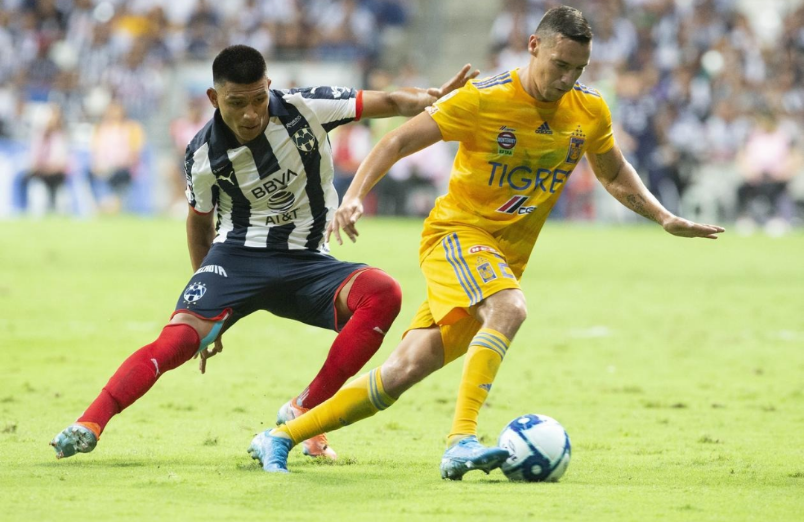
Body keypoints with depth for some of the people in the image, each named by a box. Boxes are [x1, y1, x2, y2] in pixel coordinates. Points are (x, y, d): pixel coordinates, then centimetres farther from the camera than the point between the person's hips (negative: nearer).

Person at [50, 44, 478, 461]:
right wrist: (207, 298, 16)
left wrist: (435, 98, -27)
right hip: (238, 255, -1)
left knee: (383, 293, -27)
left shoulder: (306, 107, -10)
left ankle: (303, 413, -20)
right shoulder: (203, 154, -7)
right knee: (178, 340, -26)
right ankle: (89, 424, -28)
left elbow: (388, 103, -7)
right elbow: (200, 220, 11)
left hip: (307, 263, 1)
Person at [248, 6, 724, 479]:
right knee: (510, 309, -36)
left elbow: (616, 177, 20)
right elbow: (399, 142, -10)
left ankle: (280, 439, 9)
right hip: (458, 230, -5)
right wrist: (354, 196, -22)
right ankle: (462, 442, -40)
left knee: (404, 372, -1)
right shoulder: (484, 100, -14)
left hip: (506, 259, 5)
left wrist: (666, 219, 10)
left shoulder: (590, 111, 1)